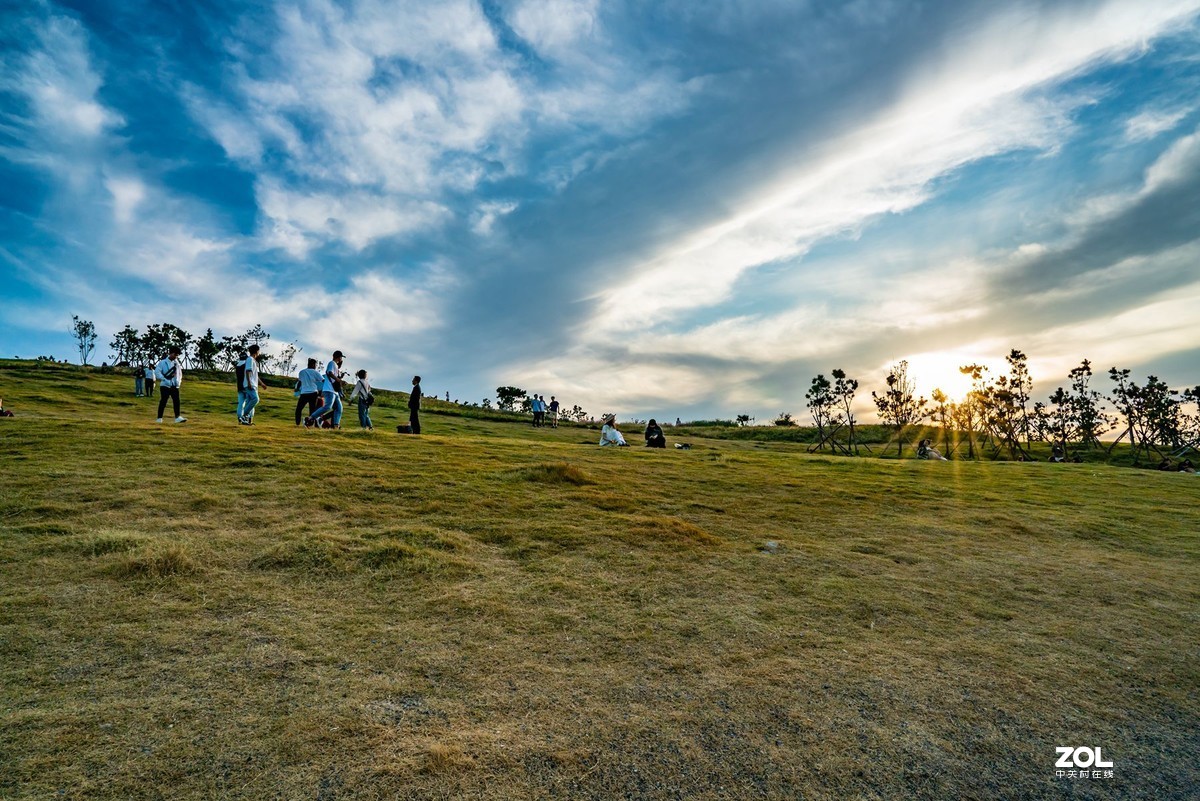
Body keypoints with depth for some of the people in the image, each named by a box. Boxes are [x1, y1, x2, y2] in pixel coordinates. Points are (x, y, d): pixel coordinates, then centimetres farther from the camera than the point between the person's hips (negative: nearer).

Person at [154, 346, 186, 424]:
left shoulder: (177, 363, 13)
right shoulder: (163, 362, -4)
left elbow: (180, 373, 23)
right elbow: (157, 372, -12)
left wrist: (179, 381, 10)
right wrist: (164, 379, -17)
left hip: (175, 386, 5)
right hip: (165, 386, -5)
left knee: (176, 401, -4)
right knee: (163, 402, -2)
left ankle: (177, 417, -7)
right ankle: (159, 418, 5)